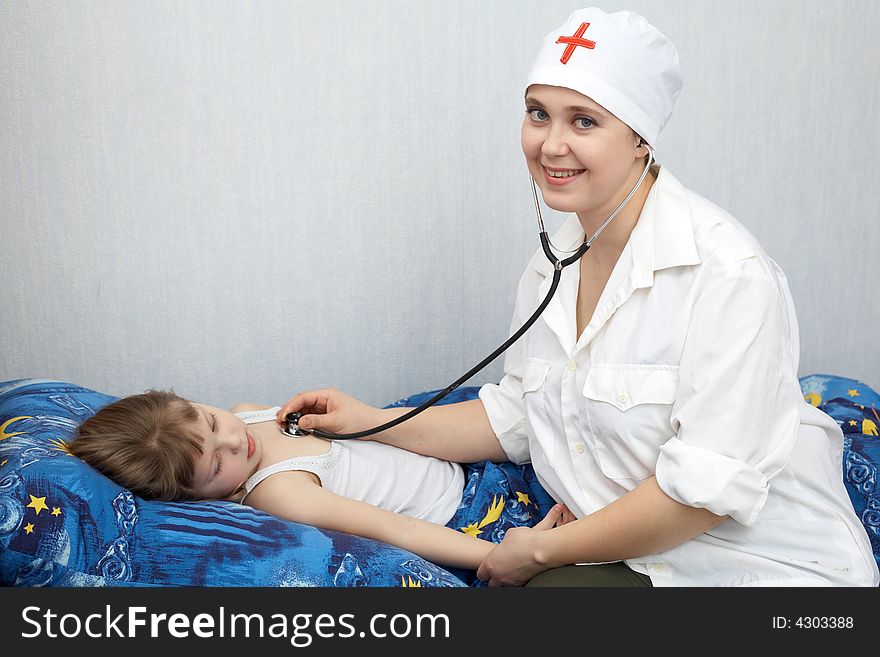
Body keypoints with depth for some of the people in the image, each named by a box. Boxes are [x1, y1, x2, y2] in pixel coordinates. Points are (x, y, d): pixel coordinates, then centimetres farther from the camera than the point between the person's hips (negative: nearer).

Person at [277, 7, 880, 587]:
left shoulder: (728, 272, -21)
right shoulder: (554, 264, 4)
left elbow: (709, 485, -23)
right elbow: (515, 414, 15)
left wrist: (544, 548, -14)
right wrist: (373, 422, 9)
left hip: (761, 566, -5)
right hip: (626, 557, 6)